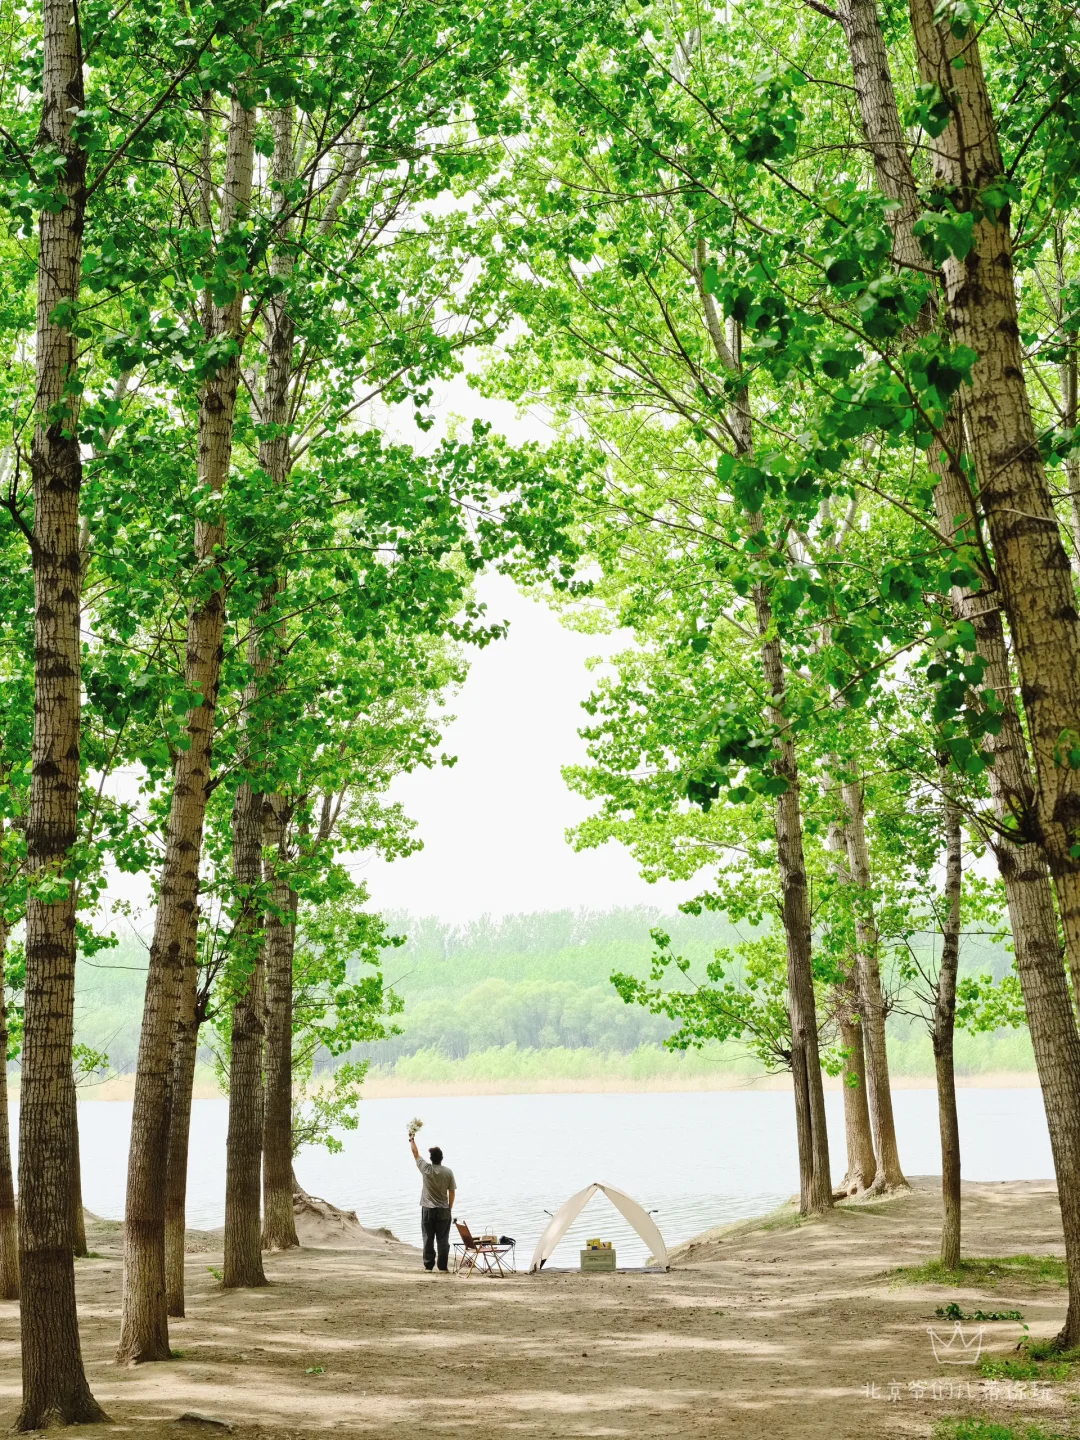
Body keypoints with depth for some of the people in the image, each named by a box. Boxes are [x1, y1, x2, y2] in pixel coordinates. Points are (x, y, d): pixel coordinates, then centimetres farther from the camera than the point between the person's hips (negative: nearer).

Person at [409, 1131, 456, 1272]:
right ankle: (442, 1266, 4)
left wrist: (412, 1140, 22)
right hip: (443, 1210, 0)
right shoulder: (448, 1172, -5)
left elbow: (416, 1154, 8)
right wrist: (450, 1208, 9)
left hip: (428, 1209, 0)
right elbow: (452, 1192, -1)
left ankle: (428, 1265, 4)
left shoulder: (426, 1169, -6)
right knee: (443, 1239, 4)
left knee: (428, 1238, 5)